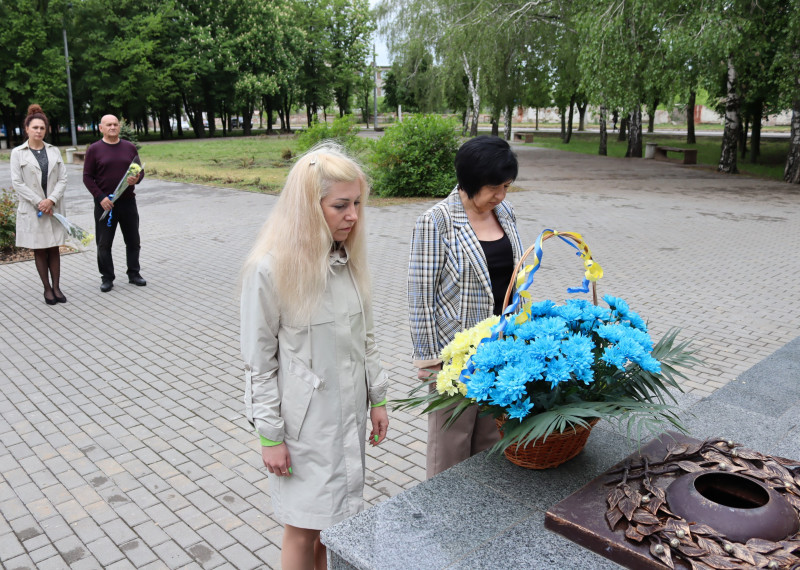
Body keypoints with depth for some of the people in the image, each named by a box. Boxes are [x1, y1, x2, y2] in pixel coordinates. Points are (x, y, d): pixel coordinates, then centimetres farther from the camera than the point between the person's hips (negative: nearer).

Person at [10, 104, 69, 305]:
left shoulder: (54, 151, 7)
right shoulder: (18, 153, 0)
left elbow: (62, 179, 3)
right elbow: (17, 183, -5)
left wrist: (51, 200, -11)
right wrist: (39, 202, -13)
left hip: (54, 208, 2)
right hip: (31, 210, -2)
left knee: (54, 249, 5)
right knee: (39, 250, 4)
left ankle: (56, 287, 12)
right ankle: (47, 289, 12)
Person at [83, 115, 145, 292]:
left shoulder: (129, 147, 8)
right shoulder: (94, 149, 0)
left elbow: (140, 171, 12)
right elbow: (87, 177, -2)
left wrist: (136, 179, -12)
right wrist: (101, 197, -13)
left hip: (128, 201, 3)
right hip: (105, 203, -2)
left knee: (133, 240, 9)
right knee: (104, 243, 3)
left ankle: (134, 273, 22)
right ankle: (107, 277, 14)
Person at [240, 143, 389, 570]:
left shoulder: (348, 257, 1)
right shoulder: (269, 269, -19)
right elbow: (258, 361, -13)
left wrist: (377, 398, 11)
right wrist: (269, 435, -10)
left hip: (348, 414, 6)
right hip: (303, 422, -6)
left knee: (335, 522, 18)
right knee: (302, 530, 10)